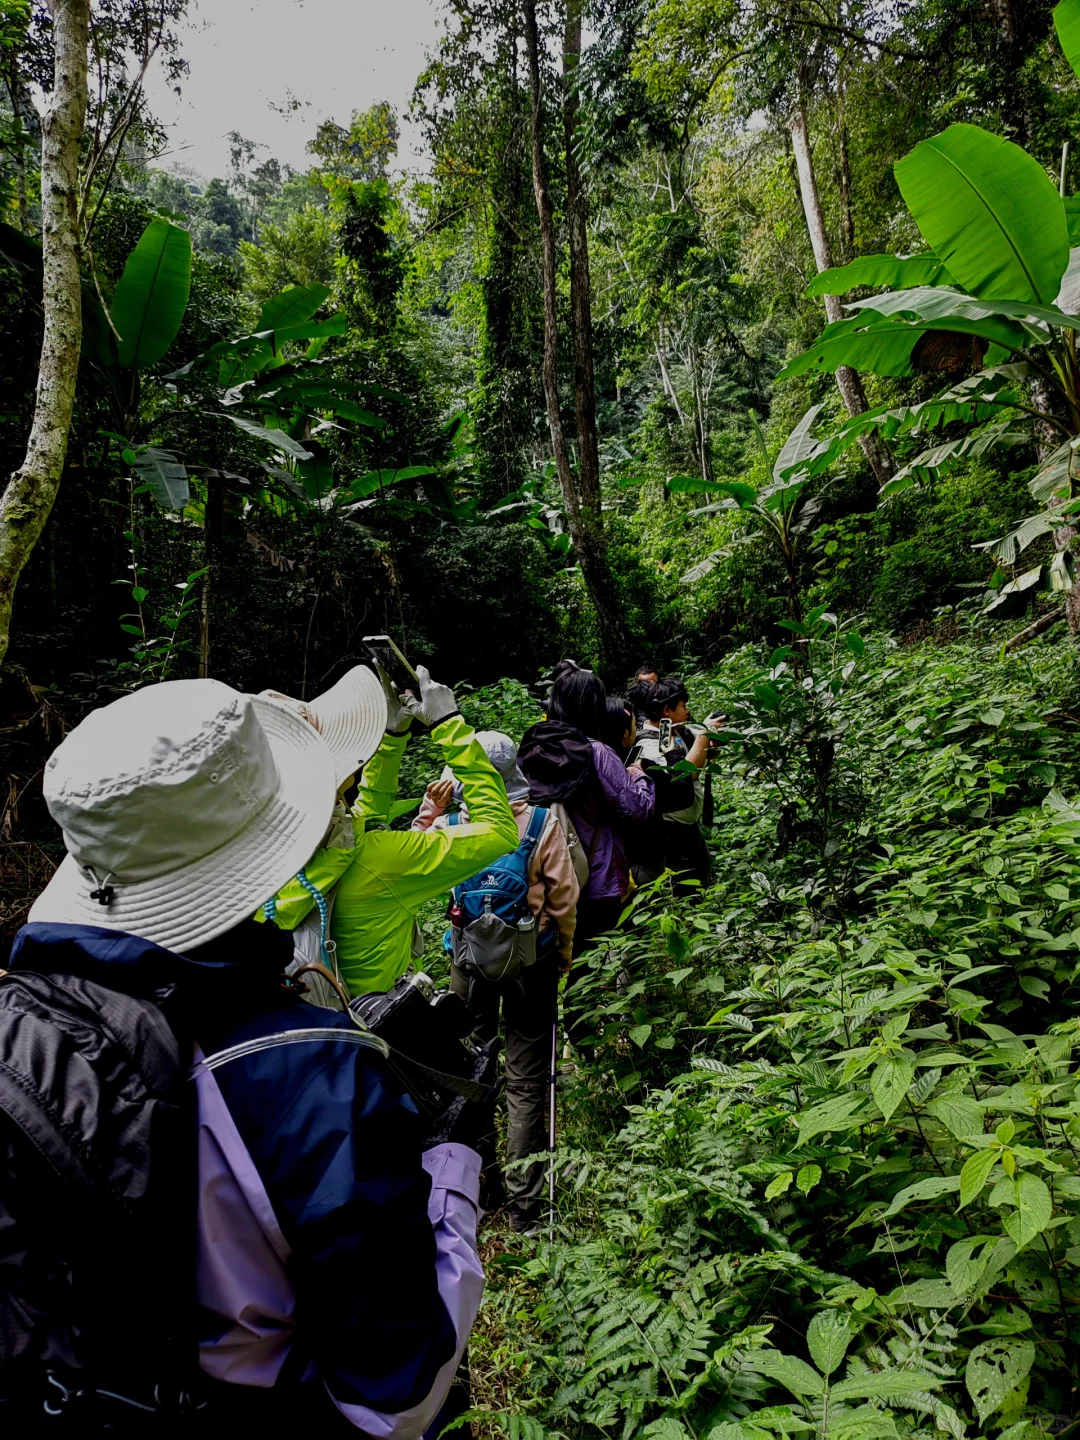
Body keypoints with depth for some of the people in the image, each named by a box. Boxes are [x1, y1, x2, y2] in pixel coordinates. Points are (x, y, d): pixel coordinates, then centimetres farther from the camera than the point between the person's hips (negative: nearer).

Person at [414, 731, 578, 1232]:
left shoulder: (449, 824, -14)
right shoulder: (542, 822, -15)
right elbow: (563, 898, -8)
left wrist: (430, 810, -1)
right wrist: (564, 955, 7)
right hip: (532, 962, -1)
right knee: (526, 1083, 10)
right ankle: (524, 1204, 19)